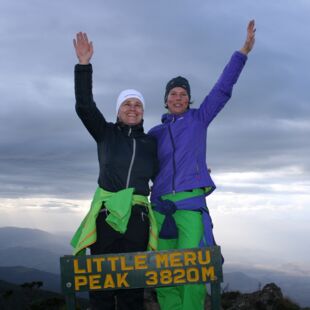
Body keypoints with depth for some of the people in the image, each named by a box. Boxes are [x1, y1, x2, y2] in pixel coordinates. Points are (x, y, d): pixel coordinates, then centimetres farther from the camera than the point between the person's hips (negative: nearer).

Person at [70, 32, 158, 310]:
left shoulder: (150, 143, 16)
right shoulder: (106, 134, 10)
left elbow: (160, 176, 22)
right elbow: (84, 106, -2)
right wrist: (84, 64, -8)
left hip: (137, 217, 2)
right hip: (106, 213, -1)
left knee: (132, 286, 1)